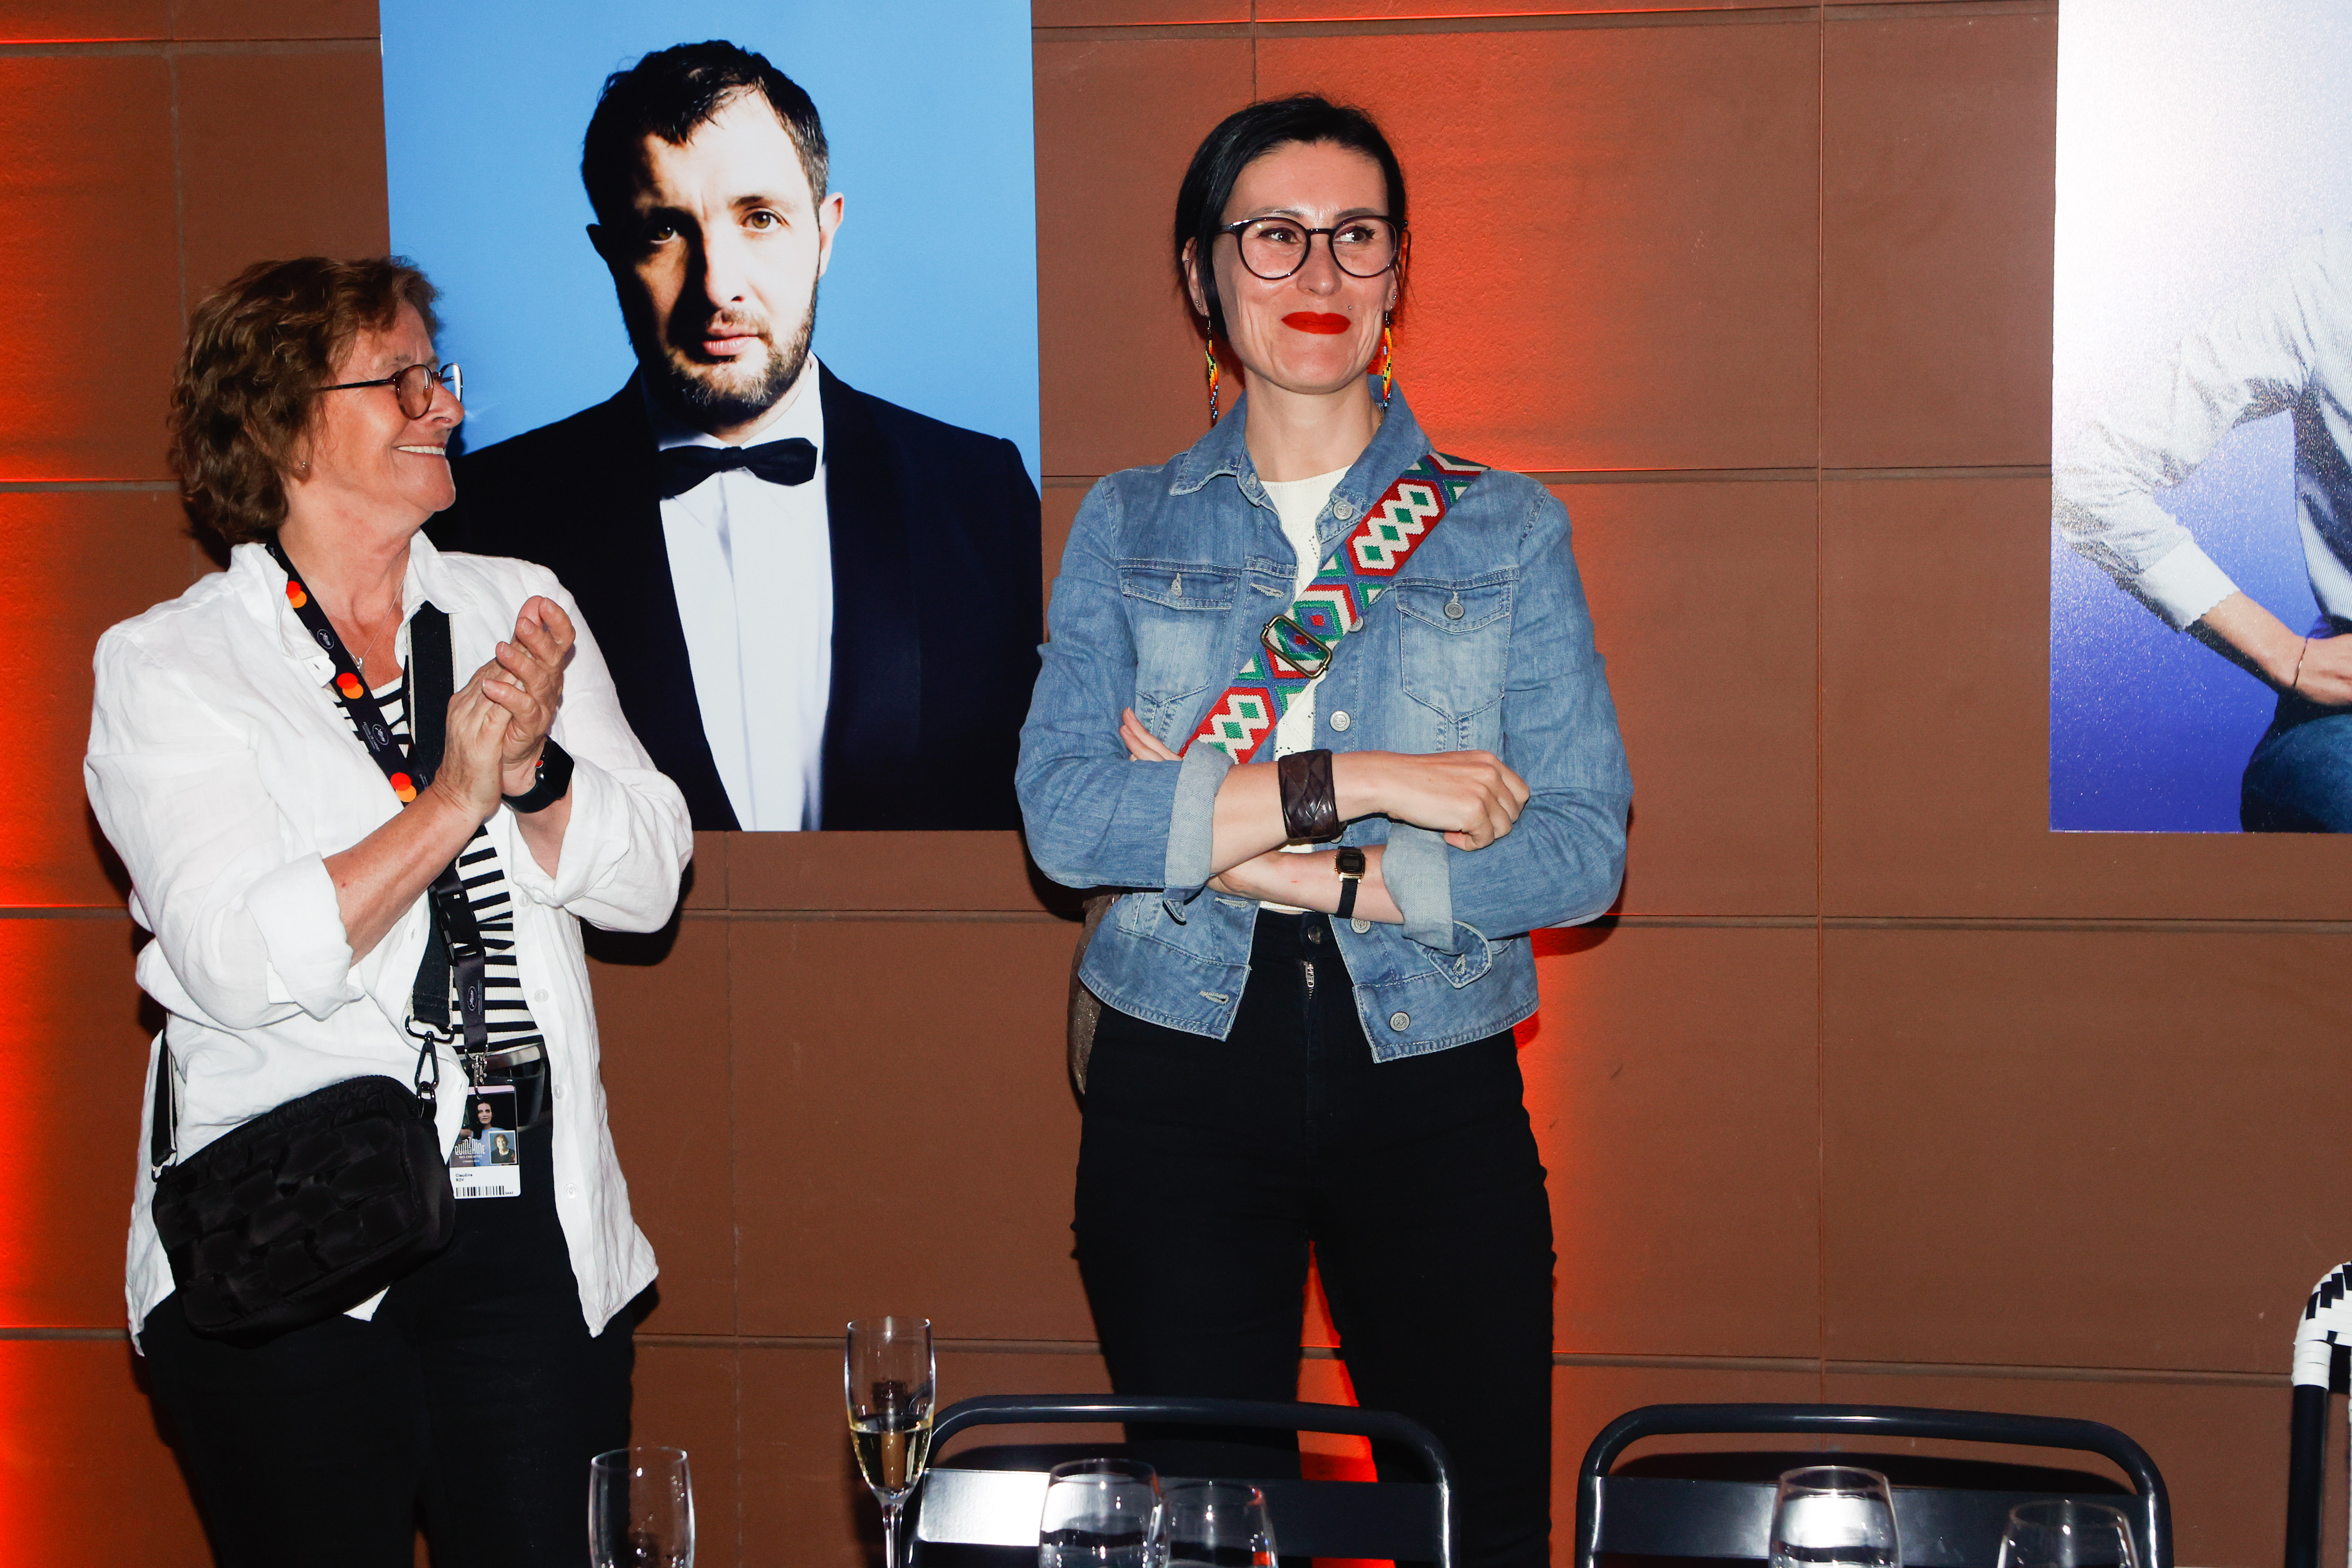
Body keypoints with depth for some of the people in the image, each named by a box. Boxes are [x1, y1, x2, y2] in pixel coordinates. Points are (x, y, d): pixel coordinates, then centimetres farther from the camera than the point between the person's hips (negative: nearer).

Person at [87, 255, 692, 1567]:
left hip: (532, 1226, 3)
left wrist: (534, 773, -14)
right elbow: (244, 960, -15)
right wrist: (453, 801, -18)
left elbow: (649, 880, 4)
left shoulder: (522, 610, 10)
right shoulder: (168, 668, -3)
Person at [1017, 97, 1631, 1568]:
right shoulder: (1127, 527, 6)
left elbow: (1583, 850, -5)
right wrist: (1350, 782, -16)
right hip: (1182, 1077, 0)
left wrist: (1321, 876, -14)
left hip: (1431, 1080, 0)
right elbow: (1065, 812, -9)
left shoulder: (1507, 531, 5)